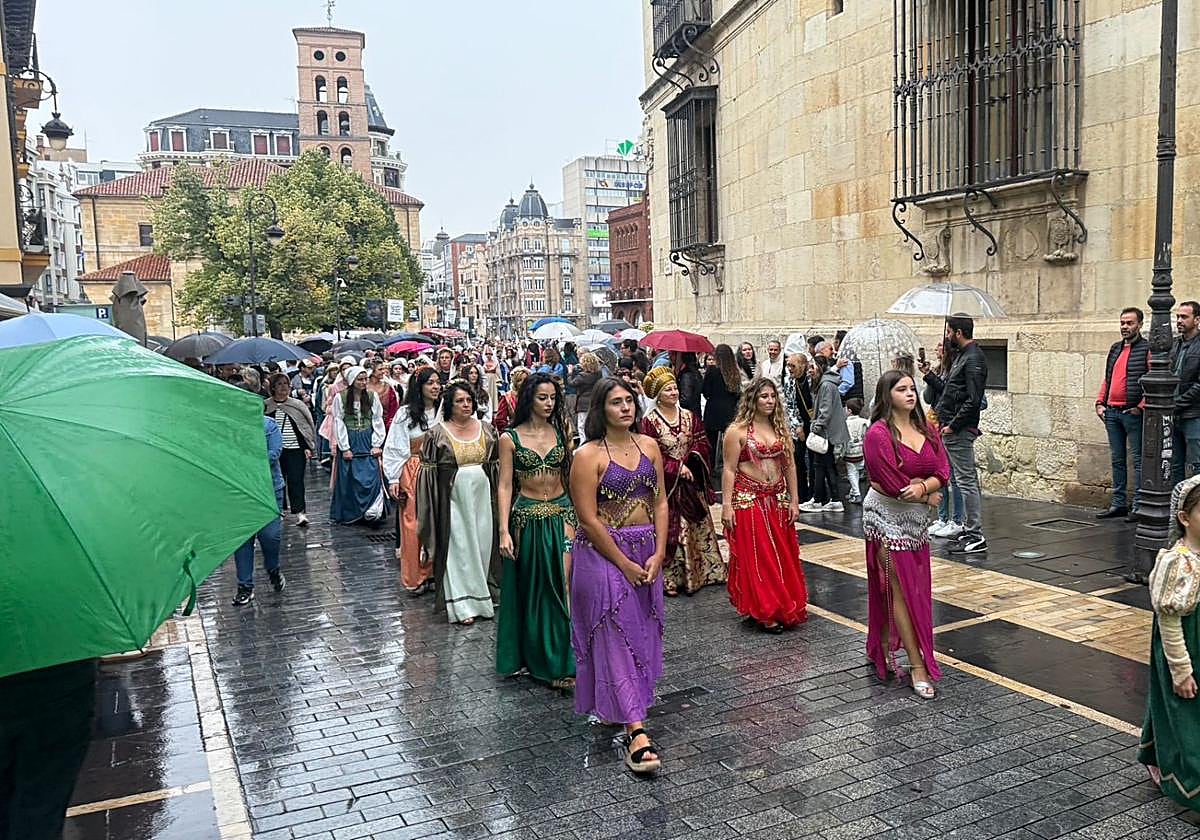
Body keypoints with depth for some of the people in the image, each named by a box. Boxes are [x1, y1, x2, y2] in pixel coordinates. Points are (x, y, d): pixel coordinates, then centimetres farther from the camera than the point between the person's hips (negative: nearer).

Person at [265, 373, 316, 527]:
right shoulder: (266, 406, 5)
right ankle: (279, 509, 22)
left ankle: (300, 512, -7)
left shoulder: (297, 405, 6)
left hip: (295, 449, -1)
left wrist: (307, 447, 0)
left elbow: (306, 426, 8)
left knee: (296, 481, -6)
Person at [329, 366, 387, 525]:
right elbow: (339, 423, -2)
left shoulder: (372, 397, 4)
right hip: (349, 442, -1)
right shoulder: (340, 398, -2)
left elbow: (378, 421, 4)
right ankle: (348, 514, 14)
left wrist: (377, 445, -3)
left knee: (371, 476, -9)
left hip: (368, 442, 1)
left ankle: (373, 510, -8)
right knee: (349, 479, 3)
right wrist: (344, 448, -6)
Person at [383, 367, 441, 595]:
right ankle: (416, 577, 8)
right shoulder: (406, 413, -3)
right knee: (414, 525, -1)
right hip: (413, 474, -2)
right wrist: (393, 479, -6)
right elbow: (394, 448, -2)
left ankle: (435, 573, 16)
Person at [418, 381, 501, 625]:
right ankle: (461, 605, 10)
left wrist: (500, 499, 7)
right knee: (459, 550, 1)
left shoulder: (486, 429, 6)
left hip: (483, 498, 3)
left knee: (483, 546, 9)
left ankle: (482, 597, 25)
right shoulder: (436, 434, -4)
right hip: (453, 500, -3)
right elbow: (428, 470, -3)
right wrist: (429, 509, -7)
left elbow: (497, 465, 10)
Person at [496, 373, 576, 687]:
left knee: (562, 585, -9)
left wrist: (582, 516, 3)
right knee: (531, 588, 9)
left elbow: (571, 476, 9)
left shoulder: (562, 432, 5)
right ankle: (534, 656, 25)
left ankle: (559, 661, -2)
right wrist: (504, 530, -11)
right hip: (527, 517, -1)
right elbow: (504, 486, -3)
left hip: (562, 513, 1)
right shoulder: (511, 438, -2)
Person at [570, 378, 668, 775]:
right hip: (603, 553, -6)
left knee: (643, 633, 12)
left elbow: (660, 503, 6)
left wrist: (658, 553, -4)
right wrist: (624, 563, -13)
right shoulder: (589, 455, -11)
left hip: (647, 553, 6)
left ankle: (616, 705, 33)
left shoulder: (649, 446, 6)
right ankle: (637, 733, -7)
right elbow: (588, 519, -14)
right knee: (616, 637, -6)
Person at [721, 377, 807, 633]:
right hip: (749, 501, -5)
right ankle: (764, 613, 7)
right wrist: (726, 505, -13)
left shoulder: (781, 428, 8)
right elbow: (729, 470, -9)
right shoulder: (737, 430, -7)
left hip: (777, 499, 5)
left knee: (783, 556, 9)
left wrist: (793, 500, 7)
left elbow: (789, 466, 10)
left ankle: (786, 608, 23)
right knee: (756, 557, -1)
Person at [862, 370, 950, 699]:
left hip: (918, 518, 7)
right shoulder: (879, 434, -15)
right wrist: (929, 496, -7)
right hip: (888, 517, -7)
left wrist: (923, 485, -22)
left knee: (915, 589, 13)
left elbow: (943, 471, -2)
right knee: (901, 590, -2)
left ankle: (885, 648, 30)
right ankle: (918, 666, 3)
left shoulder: (926, 430, 6)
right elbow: (893, 485, -19)